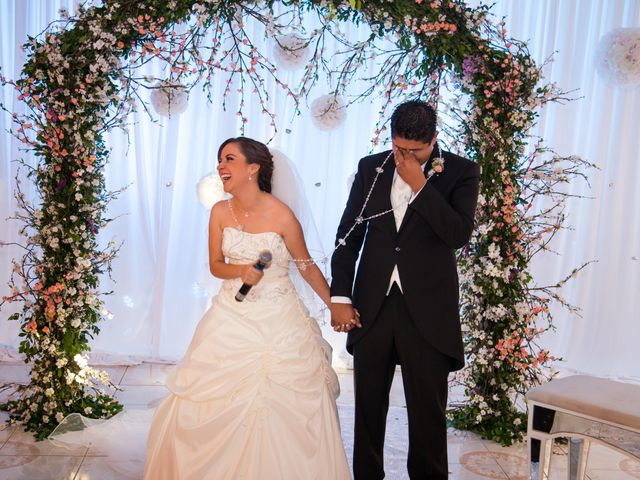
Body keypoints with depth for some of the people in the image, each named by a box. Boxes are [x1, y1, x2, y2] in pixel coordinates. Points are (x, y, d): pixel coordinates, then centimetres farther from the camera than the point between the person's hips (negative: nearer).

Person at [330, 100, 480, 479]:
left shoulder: (461, 172, -2)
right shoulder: (370, 168, 6)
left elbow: (459, 234, -16)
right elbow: (349, 235, 7)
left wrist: (420, 185, -16)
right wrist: (340, 297, 2)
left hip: (427, 310, -3)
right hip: (372, 306, 3)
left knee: (428, 412, 7)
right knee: (368, 406, 14)